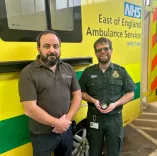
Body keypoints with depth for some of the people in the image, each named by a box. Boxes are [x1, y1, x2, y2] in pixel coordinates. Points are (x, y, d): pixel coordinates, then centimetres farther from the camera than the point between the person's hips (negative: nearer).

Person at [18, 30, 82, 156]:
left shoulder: (68, 69, 2)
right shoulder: (28, 73, -14)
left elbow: (77, 96, 4)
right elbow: (30, 109, -18)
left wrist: (67, 119, -10)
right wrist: (57, 123, -14)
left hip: (66, 130, 5)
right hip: (43, 135, -4)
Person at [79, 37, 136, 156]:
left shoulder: (121, 71, -1)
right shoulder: (88, 72, 0)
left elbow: (130, 94, 0)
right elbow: (81, 92, 4)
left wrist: (116, 104, -15)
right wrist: (93, 100, -14)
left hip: (115, 118, 0)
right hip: (94, 118, 0)